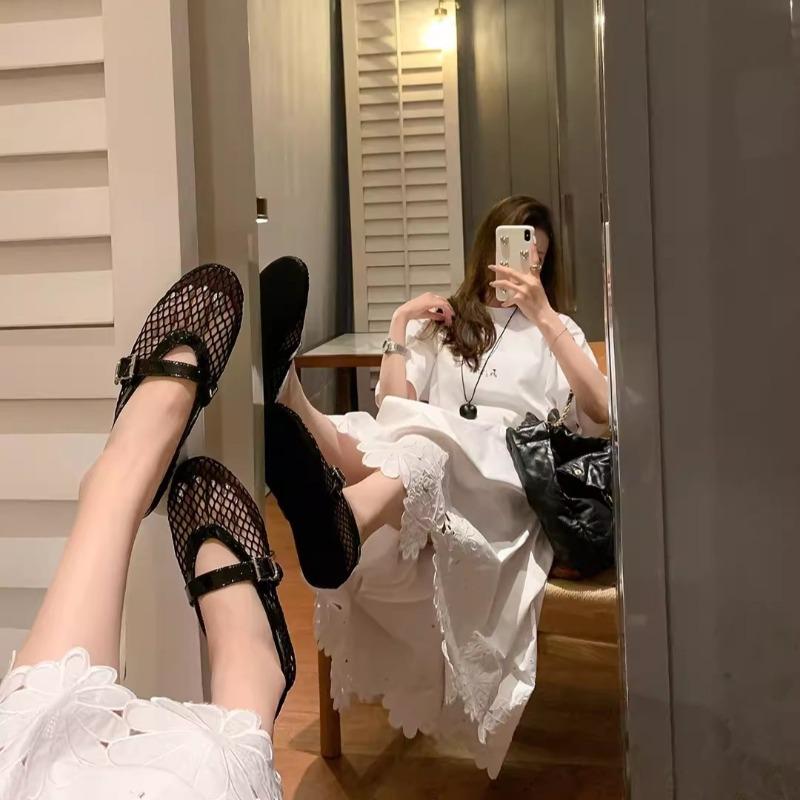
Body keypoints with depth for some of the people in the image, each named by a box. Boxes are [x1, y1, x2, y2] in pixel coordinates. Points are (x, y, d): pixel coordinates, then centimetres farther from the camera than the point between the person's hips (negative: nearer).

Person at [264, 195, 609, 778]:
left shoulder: (556, 328, 26)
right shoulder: (439, 323, 28)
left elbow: (600, 412, 4)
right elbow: (395, 409, 15)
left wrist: (542, 314, 1)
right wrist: (399, 329, 7)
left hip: (509, 476, -2)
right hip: (429, 454, 2)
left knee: (422, 450, -39)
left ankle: (342, 523, -73)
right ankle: (289, 409, -70)